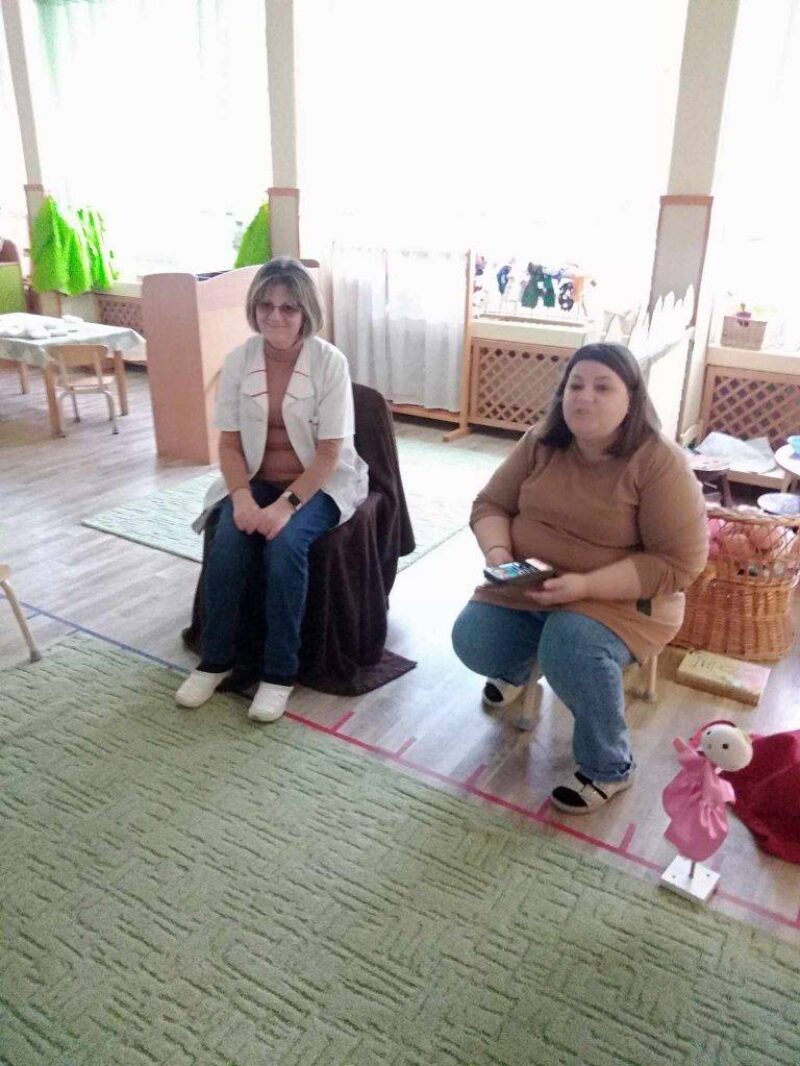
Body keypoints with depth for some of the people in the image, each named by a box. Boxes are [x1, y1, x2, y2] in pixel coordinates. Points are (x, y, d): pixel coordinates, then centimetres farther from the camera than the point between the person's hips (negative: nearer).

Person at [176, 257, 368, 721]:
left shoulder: (330, 361, -13)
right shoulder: (239, 360, -2)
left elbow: (329, 453, -15)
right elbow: (229, 443, -1)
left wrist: (287, 504, -25)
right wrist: (242, 497, -18)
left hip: (318, 484, -3)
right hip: (255, 480, 3)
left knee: (285, 547, -30)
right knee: (226, 547, -23)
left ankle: (280, 673, -13)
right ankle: (215, 660, -1)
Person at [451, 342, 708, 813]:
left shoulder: (660, 462, -17)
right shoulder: (541, 443, -2)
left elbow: (679, 562, -19)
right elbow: (490, 505, 5)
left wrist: (585, 585, -27)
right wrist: (498, 554, -17)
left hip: (618, 598, -4)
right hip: (525, 587, 5)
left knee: (570, 648, -32)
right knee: (473, 642, -15)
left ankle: (609, 768, -5)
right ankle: (519, 664, 24)